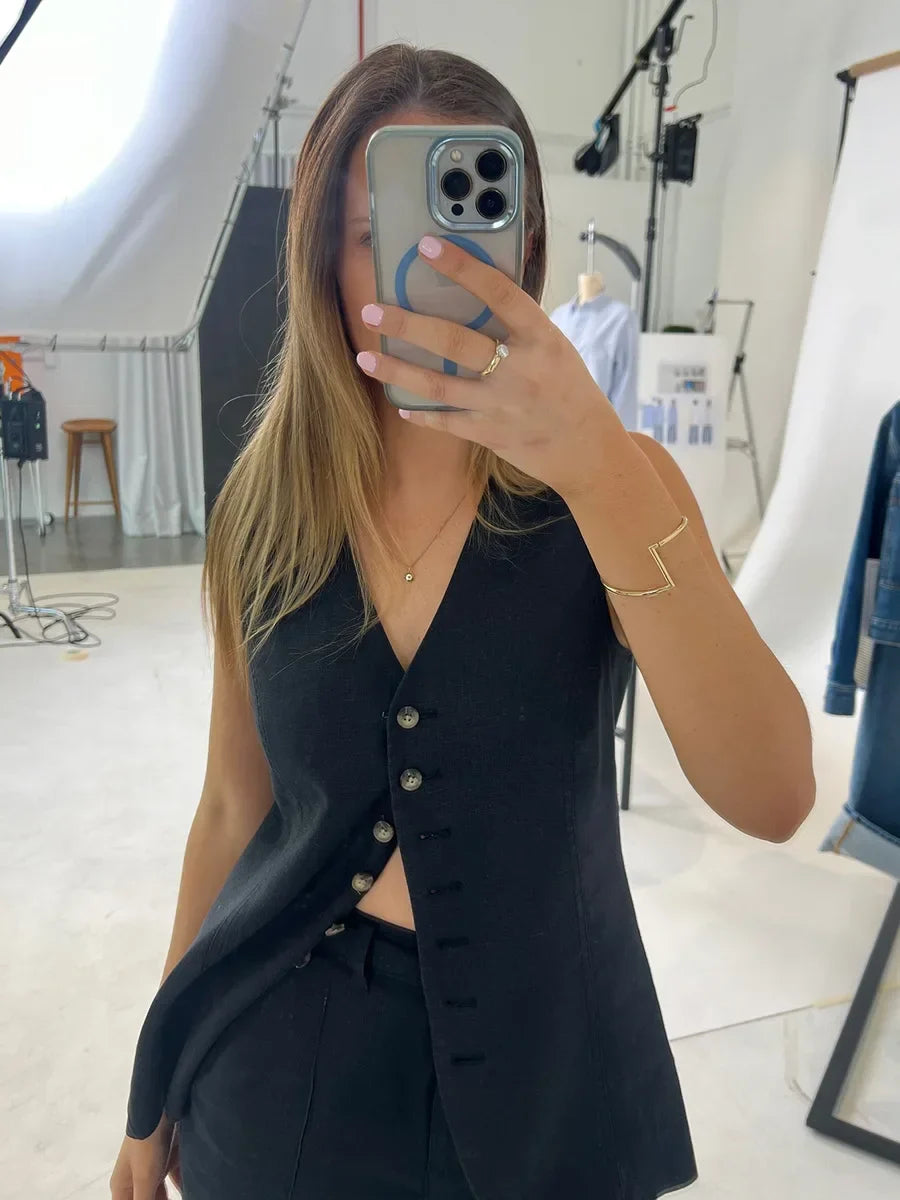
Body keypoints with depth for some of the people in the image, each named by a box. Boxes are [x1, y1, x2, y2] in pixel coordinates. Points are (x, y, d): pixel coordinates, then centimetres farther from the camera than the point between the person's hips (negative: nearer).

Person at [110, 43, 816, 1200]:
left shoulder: (615, 485, -12)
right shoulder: (264, 512, -7)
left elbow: (772, 798, -24)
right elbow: (234, 810, 1)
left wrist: (596, 464, -36)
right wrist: (161, 1096, 10)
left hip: (535, 1061, -1)